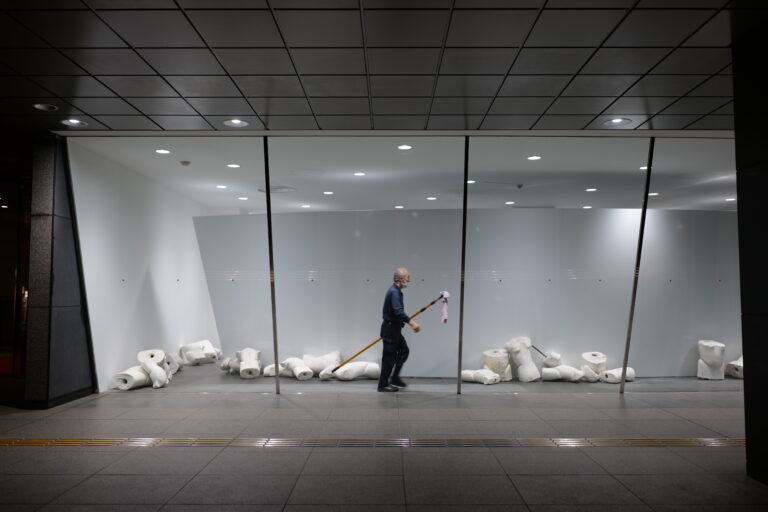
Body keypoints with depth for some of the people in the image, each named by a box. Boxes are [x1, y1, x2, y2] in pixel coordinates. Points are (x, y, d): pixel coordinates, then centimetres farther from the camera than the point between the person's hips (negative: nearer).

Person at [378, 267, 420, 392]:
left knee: (404, 351, 14)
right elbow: (398, 311, -32)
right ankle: (383, 385, 7)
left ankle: (394, 378, 20)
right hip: (390, 329, -10)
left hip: (394, 329, 10)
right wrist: (411, 322, -37)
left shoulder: (396, 291, 12)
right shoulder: (394, 292, -20)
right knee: (389, 357, -2)